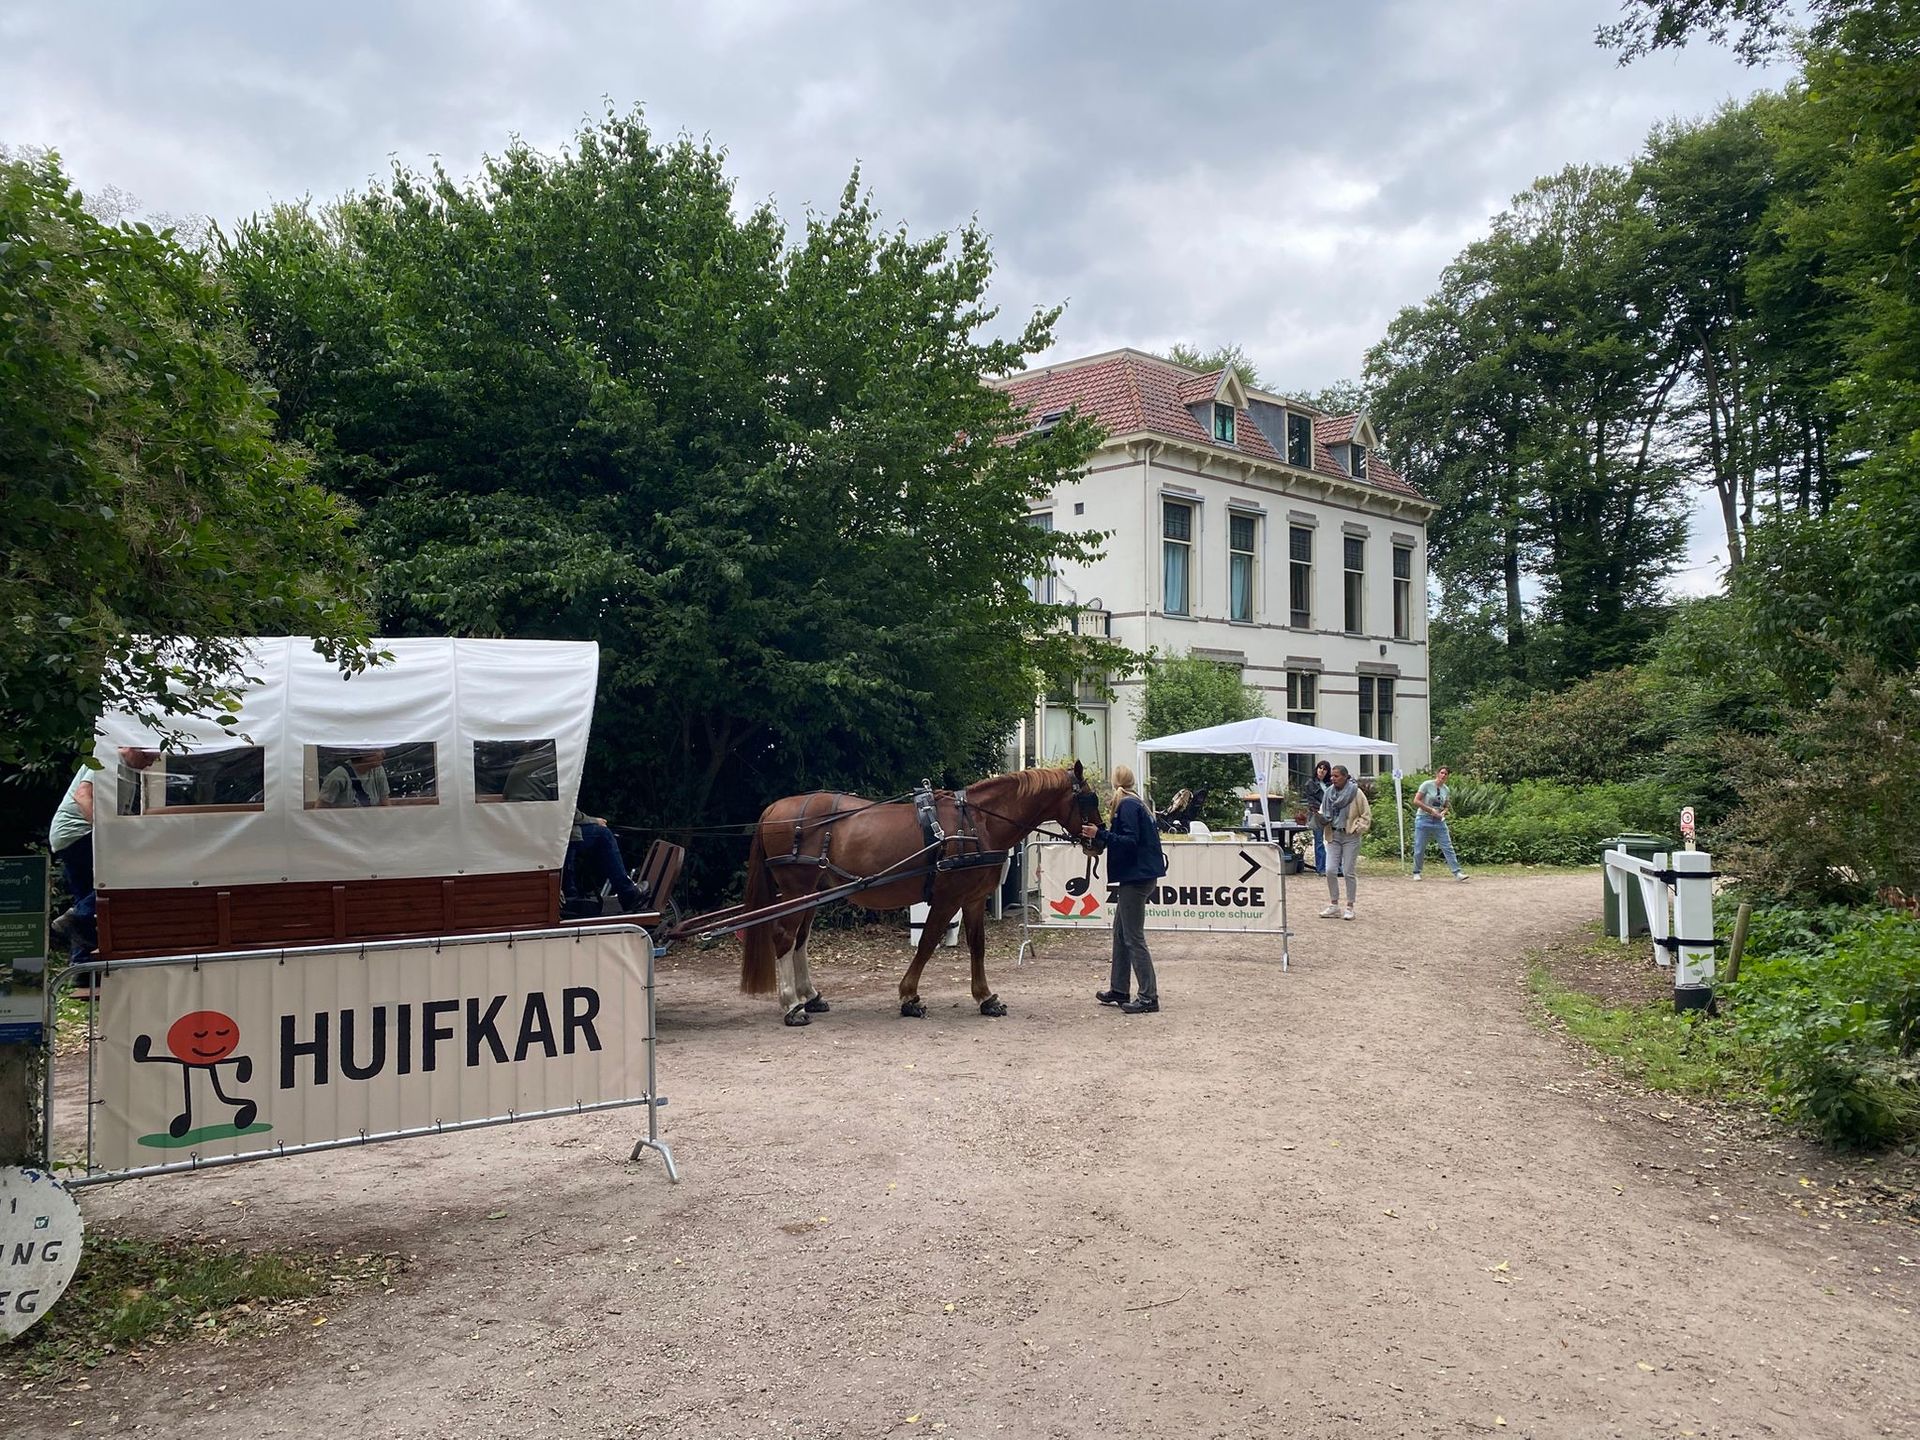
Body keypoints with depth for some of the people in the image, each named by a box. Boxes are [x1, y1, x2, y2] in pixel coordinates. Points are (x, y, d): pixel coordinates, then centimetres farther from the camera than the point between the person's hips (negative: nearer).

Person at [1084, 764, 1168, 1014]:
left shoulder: (1127, 806, -14)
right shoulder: (1132, 804, 17)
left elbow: (1130, 841, -22)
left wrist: (1100, 834, -25)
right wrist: (1100, 834, 17)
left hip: (1136, 877, -11)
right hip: (1136, 876, 11)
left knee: (1134, 938, -7)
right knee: (1120, 932, 17)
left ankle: (1148, 998, -5)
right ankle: (1118, 990, 25)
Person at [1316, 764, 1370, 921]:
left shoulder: (1356, 793, -6)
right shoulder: (1329, 793, 7)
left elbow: (1366, 815, -1)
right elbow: (1325, 817, 14)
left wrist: (1357, 828, -12)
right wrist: (1319, 815, -8)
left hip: (1350, 837, -4)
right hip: (1333, 836, 4)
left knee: (1349, 872, -1)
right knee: (1330, 871, -2)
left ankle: (1350, 907, 9)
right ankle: (1334, 905, 10)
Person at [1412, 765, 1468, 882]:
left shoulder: (1446, 790, 8)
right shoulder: (1427, 785, -8)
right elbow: (1416, 801, -12)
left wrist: (1443, 812, -4)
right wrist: (1431, 810, -16)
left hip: (1439, 821, 4)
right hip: (1424, 820, -4)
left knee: (1448, 847, -3)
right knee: (1419, 849, 1)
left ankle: (1457, 873, -6)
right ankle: (1416, 872, 17)